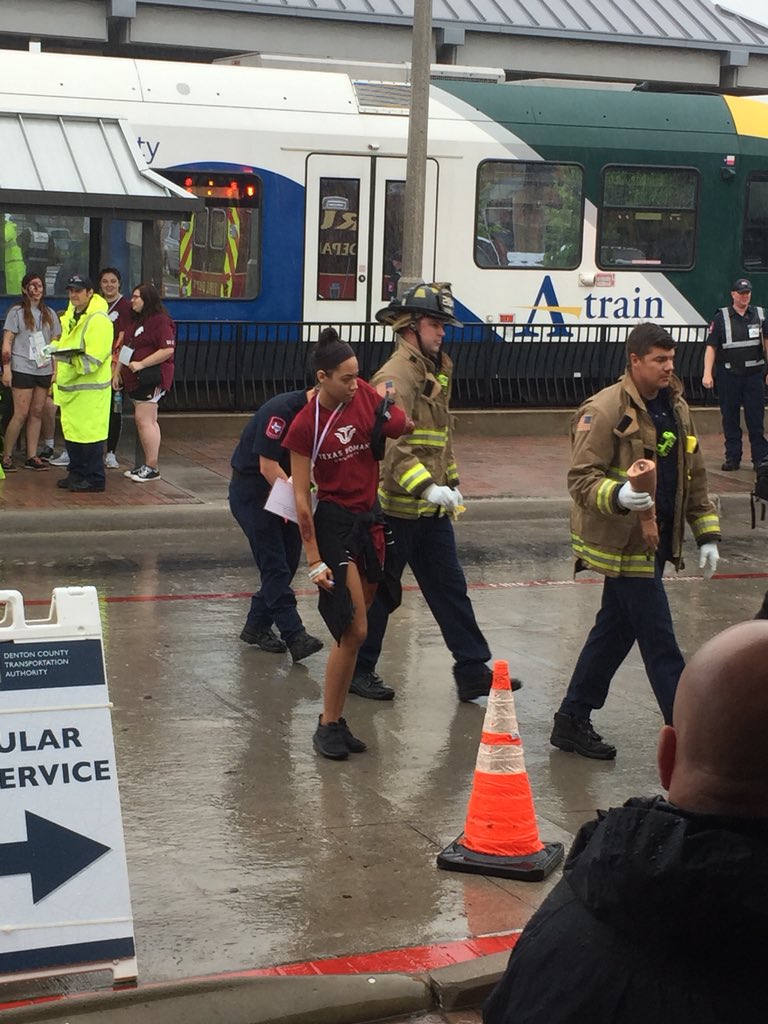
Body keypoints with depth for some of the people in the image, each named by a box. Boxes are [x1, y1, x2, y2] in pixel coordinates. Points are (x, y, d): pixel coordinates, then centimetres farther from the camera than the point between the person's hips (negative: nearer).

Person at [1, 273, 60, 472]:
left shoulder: (49, 314, 12)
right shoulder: (16, 312, -1)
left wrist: (56, 370, 9)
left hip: (44, 370, 5)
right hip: (22, 370, -5)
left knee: (37, 413, 4)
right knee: (21, 414, -7)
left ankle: (32, 456, 9)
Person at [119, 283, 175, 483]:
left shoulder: (160, 321, -12)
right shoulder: (134, 321, 19)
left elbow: (168, 350, -20)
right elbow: (126, 347, 29)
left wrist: (141, 364, -21)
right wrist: (118, 370, 18)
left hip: (151, 378, -9)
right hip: (134, 379, 9)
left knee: (144, 420, -11)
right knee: (148, 421, 11)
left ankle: (152, 468, -8)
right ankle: (147, 465, 14)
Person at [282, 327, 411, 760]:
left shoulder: (366, 396, -3)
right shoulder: (306, 426, -13)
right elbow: (302, 497, -10)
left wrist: (388, 415, -12)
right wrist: (314, 559, -12)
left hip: (371, 518, 5)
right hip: (335, 524, -5)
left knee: (354, 629, 9)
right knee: (353, 630, -9)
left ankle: (337, 718, 20)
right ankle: (328, 725, 5)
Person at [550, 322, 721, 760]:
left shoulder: (676, 407, 10)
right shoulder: (605, 411, -15)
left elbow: (694, 476, 17)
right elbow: (581, 478, -17)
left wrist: (707, 534, 13)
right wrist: (617, 495, -36)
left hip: (654, 542, 8)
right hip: (624, 543, -8)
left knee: (615, 631, 15)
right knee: (661, 645, -4)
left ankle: (573, 722, 27)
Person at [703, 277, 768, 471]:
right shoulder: (721, 317, 0)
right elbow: (711, 347, -3)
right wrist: (707, 373, -13)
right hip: (729, 376, -1)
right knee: (730, 419, 6)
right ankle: (732, 458, 14)